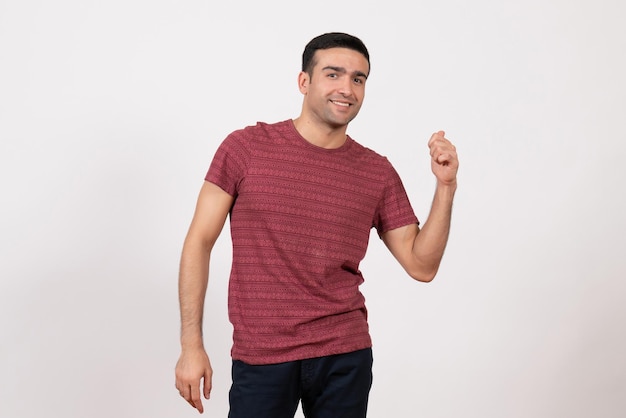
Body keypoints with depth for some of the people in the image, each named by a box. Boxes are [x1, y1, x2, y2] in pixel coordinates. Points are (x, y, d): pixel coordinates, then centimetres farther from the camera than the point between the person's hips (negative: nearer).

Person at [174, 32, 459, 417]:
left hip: (345, 357, 2)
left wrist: (445, 187, -8)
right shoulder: (246, 147, -4)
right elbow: (199, 243, -2)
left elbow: (422, 266, 4)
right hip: (260, 358, -2)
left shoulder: (378, 173, 2)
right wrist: (192, 346, -6)